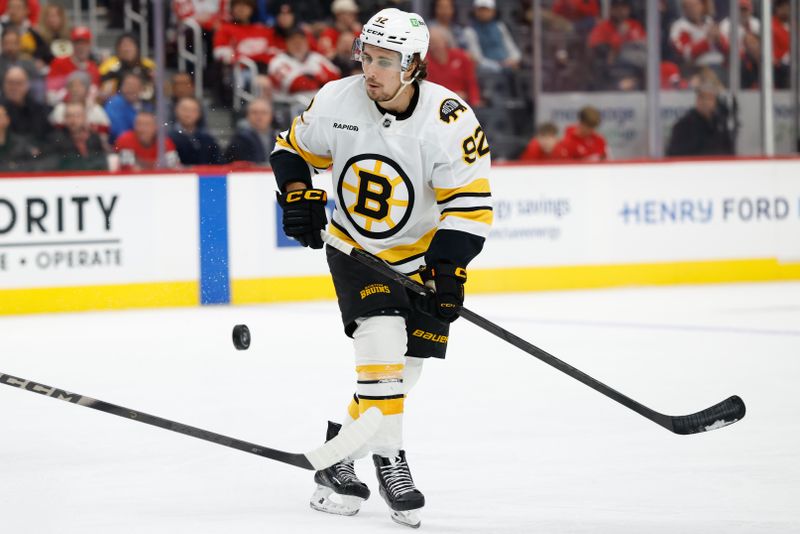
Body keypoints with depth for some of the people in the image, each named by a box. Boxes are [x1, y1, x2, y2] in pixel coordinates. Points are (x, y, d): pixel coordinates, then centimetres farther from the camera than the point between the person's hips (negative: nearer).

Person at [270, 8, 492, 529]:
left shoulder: (451, 121, -24)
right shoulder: (337, 101, -17)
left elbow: (470, 207, -21)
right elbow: (292, 149, 2)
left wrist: (448, 273, -30)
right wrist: (298, 194, -16)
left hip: (424, 254, 0)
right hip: (355, 248, 0)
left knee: (403, 363, 3)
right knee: (382, 338, -22)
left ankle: (340, 456, 23)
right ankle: (388, 461, -14)